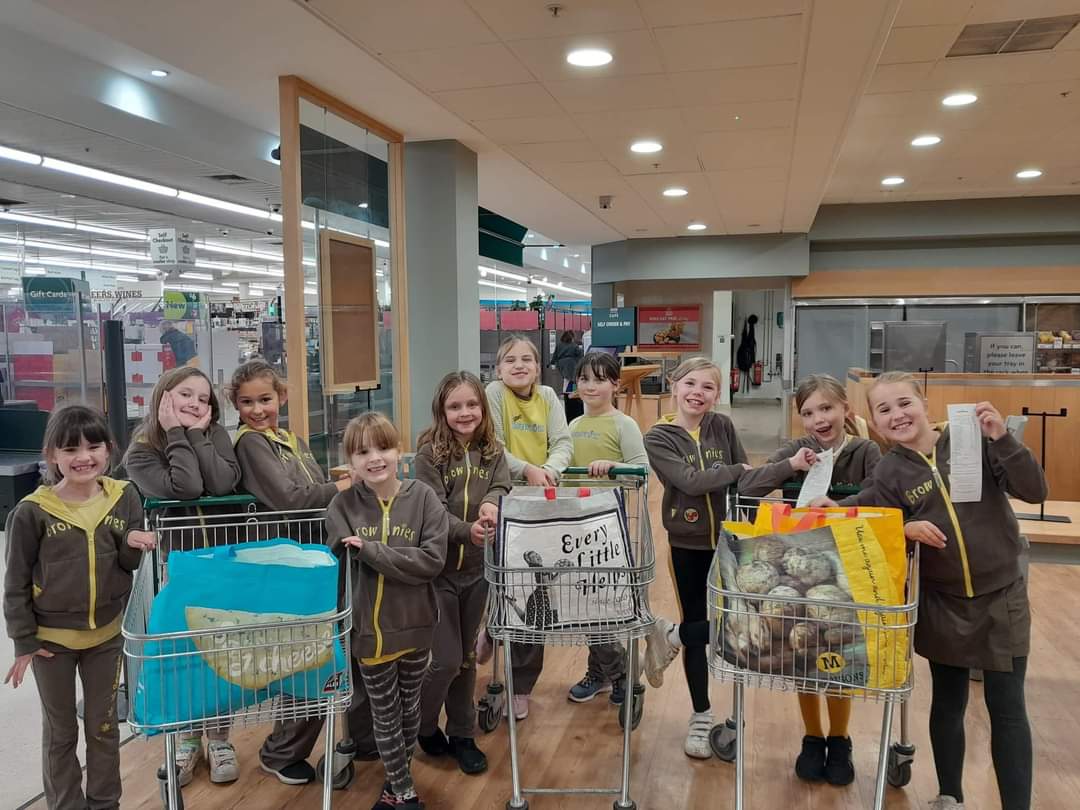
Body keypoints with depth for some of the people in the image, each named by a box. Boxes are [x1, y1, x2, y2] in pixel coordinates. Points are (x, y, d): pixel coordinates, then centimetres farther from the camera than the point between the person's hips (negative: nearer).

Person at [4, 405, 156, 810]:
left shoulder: (125, 497, -8)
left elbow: (130, 564, 0)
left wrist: (133, 544, -22)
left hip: (107, 633, 2)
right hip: (51, 637, -2)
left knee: (104, 727, 16)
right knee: (60, 732, 15)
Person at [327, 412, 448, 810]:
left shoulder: (423, 497, -11)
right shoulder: (342, 507, -8)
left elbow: (432, 561, -19)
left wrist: (370, 550, -23)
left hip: (416, 624, 1)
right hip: (369, 627, -1)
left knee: (409, 709, 20)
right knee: (385, 715, 13)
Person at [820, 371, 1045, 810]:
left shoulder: (974, 440, -9)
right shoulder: (889, 473, -4)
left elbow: (1035, 491, -15)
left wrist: (1001, 438, -26)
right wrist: (905, 529, -22)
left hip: (1001, 597, -2)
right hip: (941, 604, 2)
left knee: (1007, 708, 6)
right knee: (947, 703, 15)